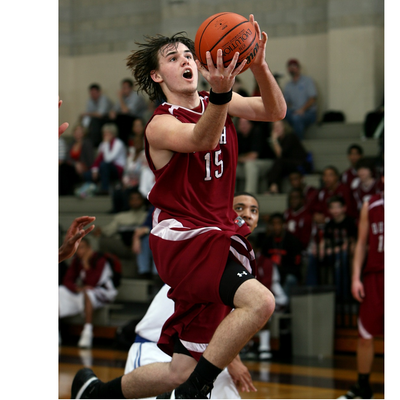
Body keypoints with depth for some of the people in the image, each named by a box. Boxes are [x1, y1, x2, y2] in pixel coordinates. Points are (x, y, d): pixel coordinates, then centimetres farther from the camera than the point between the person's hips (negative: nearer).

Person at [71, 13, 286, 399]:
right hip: (182, 237, -7)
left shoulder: (218, 104, 10)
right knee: (258, 301, -33)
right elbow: (202, 139, -30)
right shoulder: (160, 125, -9)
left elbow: (274, 111, -6)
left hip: (219, 234, 7)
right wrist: (220, 92, -50)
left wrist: (259, 67, -25)